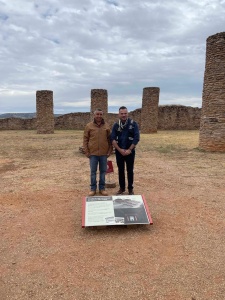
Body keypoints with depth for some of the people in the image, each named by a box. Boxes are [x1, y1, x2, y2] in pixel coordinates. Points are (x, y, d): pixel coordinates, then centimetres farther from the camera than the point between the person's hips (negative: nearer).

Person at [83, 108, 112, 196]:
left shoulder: (107, 126, 3)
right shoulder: (89, 126, 0)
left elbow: (110, 139, 7)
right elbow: (85, 139, 2)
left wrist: (109, 151, 1)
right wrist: (86, 152, -3)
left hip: (104, 153, 1)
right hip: (93, 153, -1)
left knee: (103, 171, 9)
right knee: (93, 171, 7)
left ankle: (102, 188, 22)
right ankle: (93, 189, 19)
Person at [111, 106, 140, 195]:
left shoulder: (133, 124, -5)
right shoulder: (116, 125, 0)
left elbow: (136, 138, -9)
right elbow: (113, 139, -5)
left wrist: (129, 150, -14)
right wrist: (120, 150, -13)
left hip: (130, 151, -2)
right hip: (119, 151, 2)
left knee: (130, 170, 6)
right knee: (120, 170, 10)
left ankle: (130, 188, 19)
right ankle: (122, 187, 23)